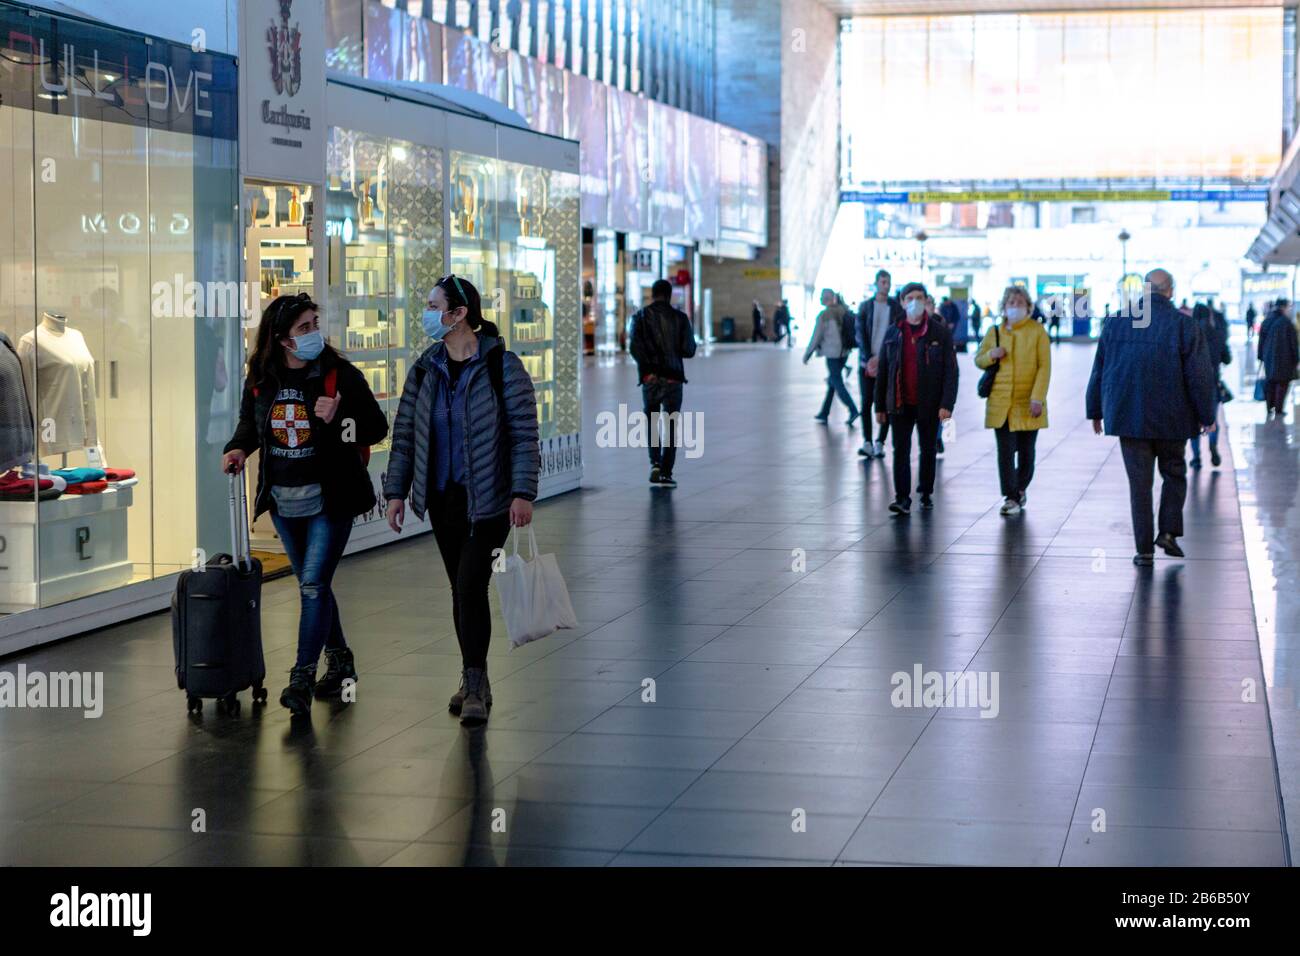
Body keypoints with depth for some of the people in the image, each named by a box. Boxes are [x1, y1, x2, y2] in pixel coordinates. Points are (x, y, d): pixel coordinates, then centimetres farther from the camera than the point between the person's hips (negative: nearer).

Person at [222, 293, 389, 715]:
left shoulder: (339, 375, -11)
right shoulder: (260, 379, 2)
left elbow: (377, 427, -9)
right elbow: (250, 422, 19)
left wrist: (338, 420, -26)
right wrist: (238, 447, -1)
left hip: (329, 500, -5)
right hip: (283, 501, 5)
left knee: (313, 584, -11)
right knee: (312, 585, 16)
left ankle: (303, 678, -7)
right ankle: (340, 660, 34)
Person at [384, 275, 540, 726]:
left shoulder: (502, 365, -10)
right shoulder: (425, 369, 5)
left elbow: (525, 434, -11)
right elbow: (405, 434, 10)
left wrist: (523, 493, -17)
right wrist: (396, 491, 5)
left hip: (488, 498, -5)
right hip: (442, 497, 5)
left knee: (471, 584, -13)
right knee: (460, 588, 11)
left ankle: (475, 684, -5)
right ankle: (474, 682, 21)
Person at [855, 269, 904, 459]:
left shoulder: (896, 307, 3)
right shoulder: (865, 306, 6)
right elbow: (859, 333, 2)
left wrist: (880, 358, -10)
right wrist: (869, 358, -9)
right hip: (867, 362, 1)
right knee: (866, 402, -3)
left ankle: (880, 443, 2)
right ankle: (867, 443, -1)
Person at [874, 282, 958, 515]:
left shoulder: (940, 333, -3)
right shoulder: (893, 334, 5)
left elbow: (950, 371, -6)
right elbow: (882, 371, 8)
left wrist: (947, 404, -15)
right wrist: (880, 406, 6)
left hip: (929, 405, -1)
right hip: (900, 405, 1)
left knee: (928, 450, 11)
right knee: (901, 450, -5)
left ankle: (926, 494, 24)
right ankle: (902, 499, -8)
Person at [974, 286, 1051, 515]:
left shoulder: (1037, 331, -1)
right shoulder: (994, 332, 8)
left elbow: (1044, 366, -5)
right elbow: (978, 359, 16)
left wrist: (1037, 398, -14)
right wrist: (991, 355, -7)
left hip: (1028, 404, -2)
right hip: (1000, 403, 2)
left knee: (1026, 451, 9)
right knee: (1005, 451, -4)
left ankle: (1020, 489, 28)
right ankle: (1010, 497, -1)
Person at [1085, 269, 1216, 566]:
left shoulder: (1117, 323, 3)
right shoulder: (1184, 325, -6)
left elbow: (1099, 371, 8)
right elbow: (1200, 375, -7)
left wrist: (1096, 411, 17)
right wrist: (1207, 415, 1)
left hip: (1129, 418, 1)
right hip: (1171, 419, -1)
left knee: (1139, 483, 4)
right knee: (1174, 473, 18)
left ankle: (1144, 549, 4)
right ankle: (1168, 531, 4)